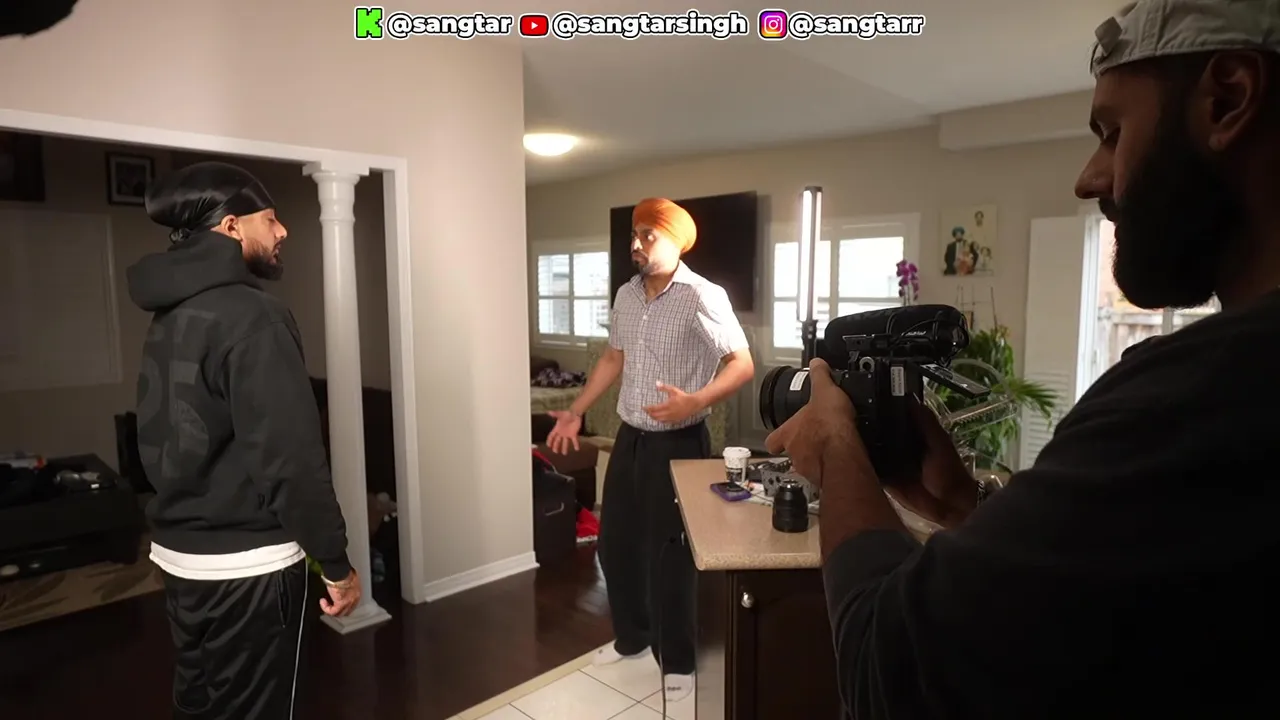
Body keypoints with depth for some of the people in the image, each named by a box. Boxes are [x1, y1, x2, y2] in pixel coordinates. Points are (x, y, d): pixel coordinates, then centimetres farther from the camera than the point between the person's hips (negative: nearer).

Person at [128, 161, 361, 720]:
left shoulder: (169, 315, 8)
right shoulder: (252, 315, -21)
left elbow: (160, 441, 15)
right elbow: (291, 457, -25)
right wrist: (337, 563, -17)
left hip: (178, 552, 9)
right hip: (247, 564, -8)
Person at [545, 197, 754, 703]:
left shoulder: (703, 298, -15)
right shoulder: (626, 295, 7)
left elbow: (743, 365, -15)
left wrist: (696, 402, -30)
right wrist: (576, 412, 13)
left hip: (677, 443, -7)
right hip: (629, 438, 7)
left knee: (668, 553, 3)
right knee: (615, 542, 16)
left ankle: (677, 662, 24)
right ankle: (631, 637, 39)